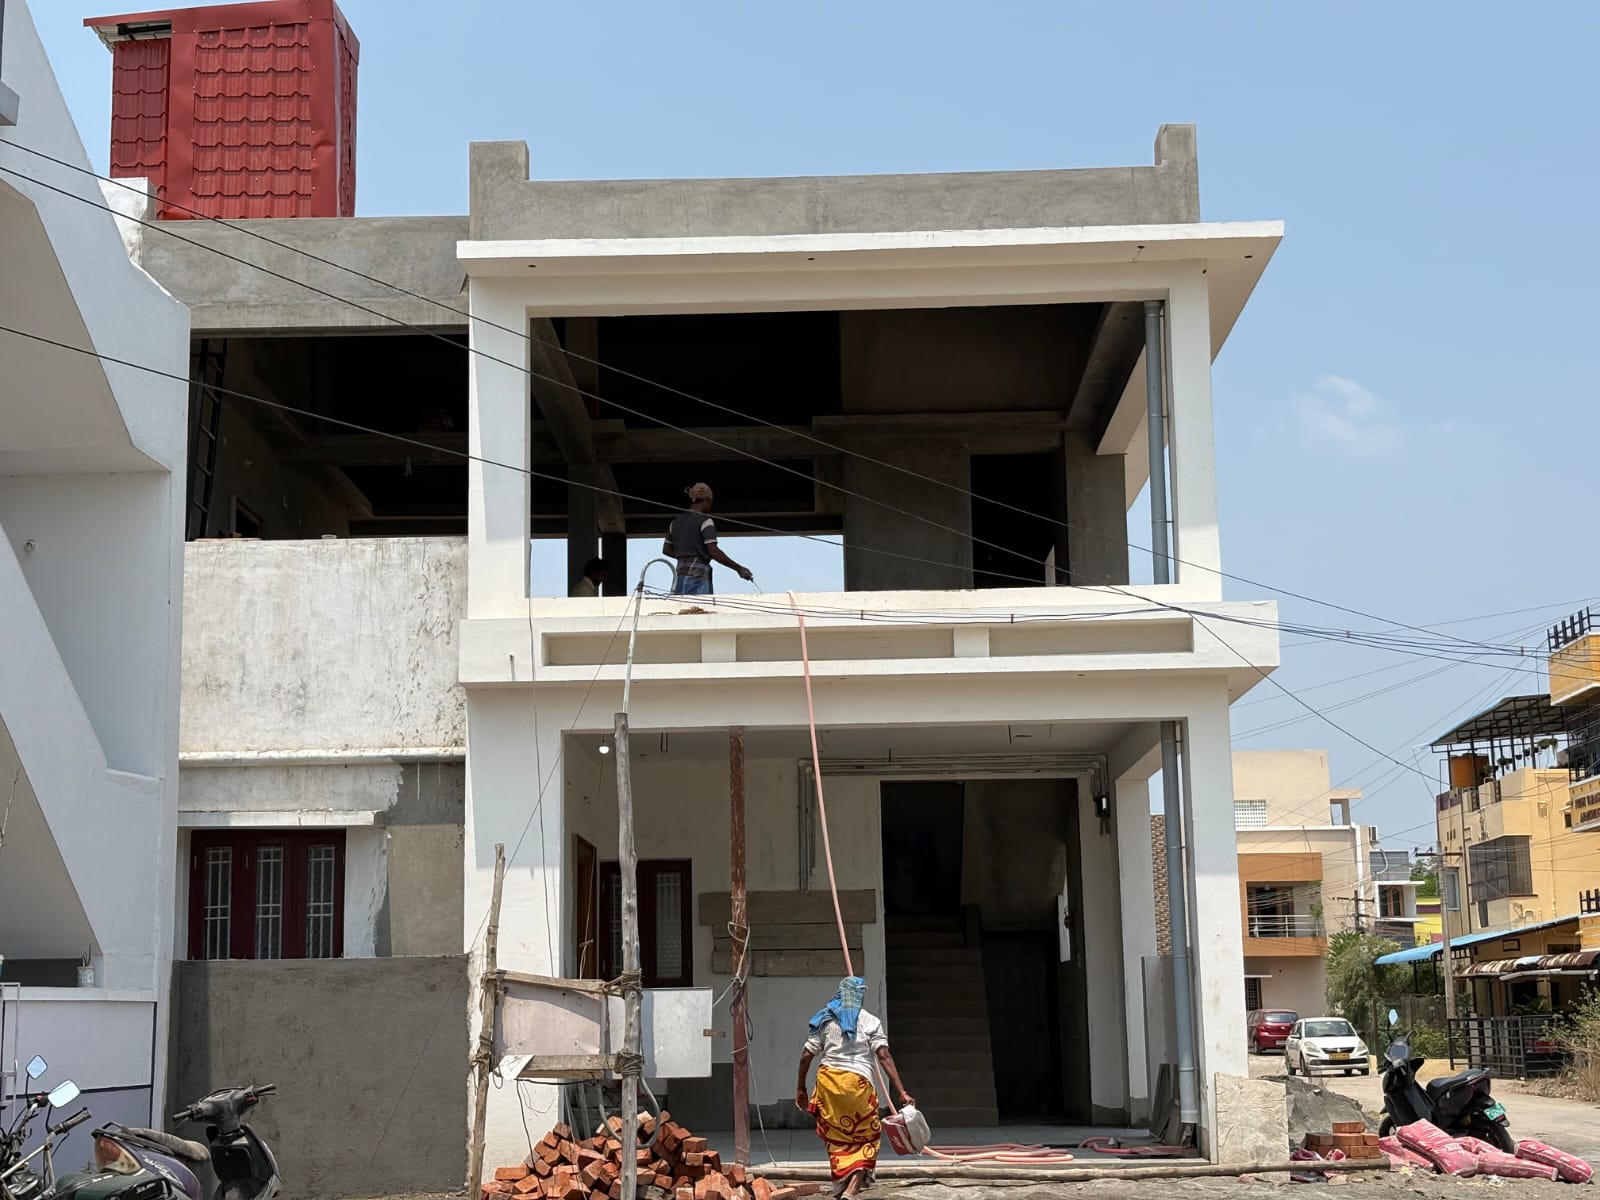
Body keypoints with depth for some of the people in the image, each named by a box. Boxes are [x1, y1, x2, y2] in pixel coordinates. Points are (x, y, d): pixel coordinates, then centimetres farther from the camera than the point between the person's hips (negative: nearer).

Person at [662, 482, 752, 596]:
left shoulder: (676, 521, 14)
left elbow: (666, 550, 21)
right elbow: (714, 551, -15)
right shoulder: (705, 520, -6)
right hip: (698, 575, -7)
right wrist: (738, 569, -12)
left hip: (680, 575, 7)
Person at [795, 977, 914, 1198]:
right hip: (857, 1082, -3)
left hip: (827, 1080, 3)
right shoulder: (870, 1022, 2)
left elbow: (806, 1055, 6)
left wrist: (800, 1088, 16)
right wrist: (902, 1093, -13)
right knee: (867, 1138, 8)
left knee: (836, 1137, 15)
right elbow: (884, 1057, -8)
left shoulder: (825, 1020, 10)